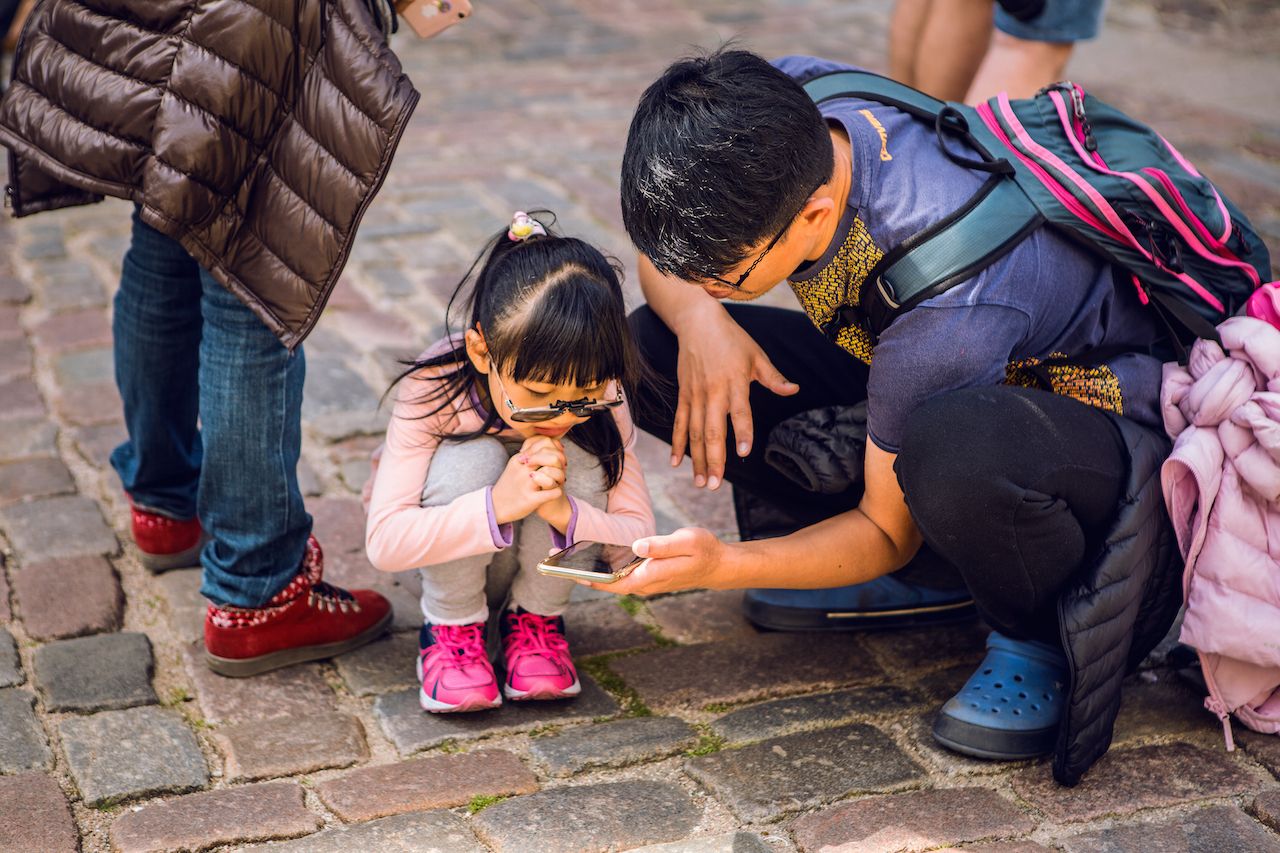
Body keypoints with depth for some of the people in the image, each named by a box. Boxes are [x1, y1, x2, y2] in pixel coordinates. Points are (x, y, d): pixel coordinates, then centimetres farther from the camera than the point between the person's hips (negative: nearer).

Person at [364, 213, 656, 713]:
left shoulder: (595, 398, -25)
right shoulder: (434, 390, -31)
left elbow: (639, 541, -23)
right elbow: (384, 542, -35)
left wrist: (561, 510, -43)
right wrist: (497, 506, -48)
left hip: (541, 556, 2)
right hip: (448, 553, -2)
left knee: (579, 463, -29)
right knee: (470, 460, -33)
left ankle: (535, 619, -5)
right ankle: (451, 627, -12)